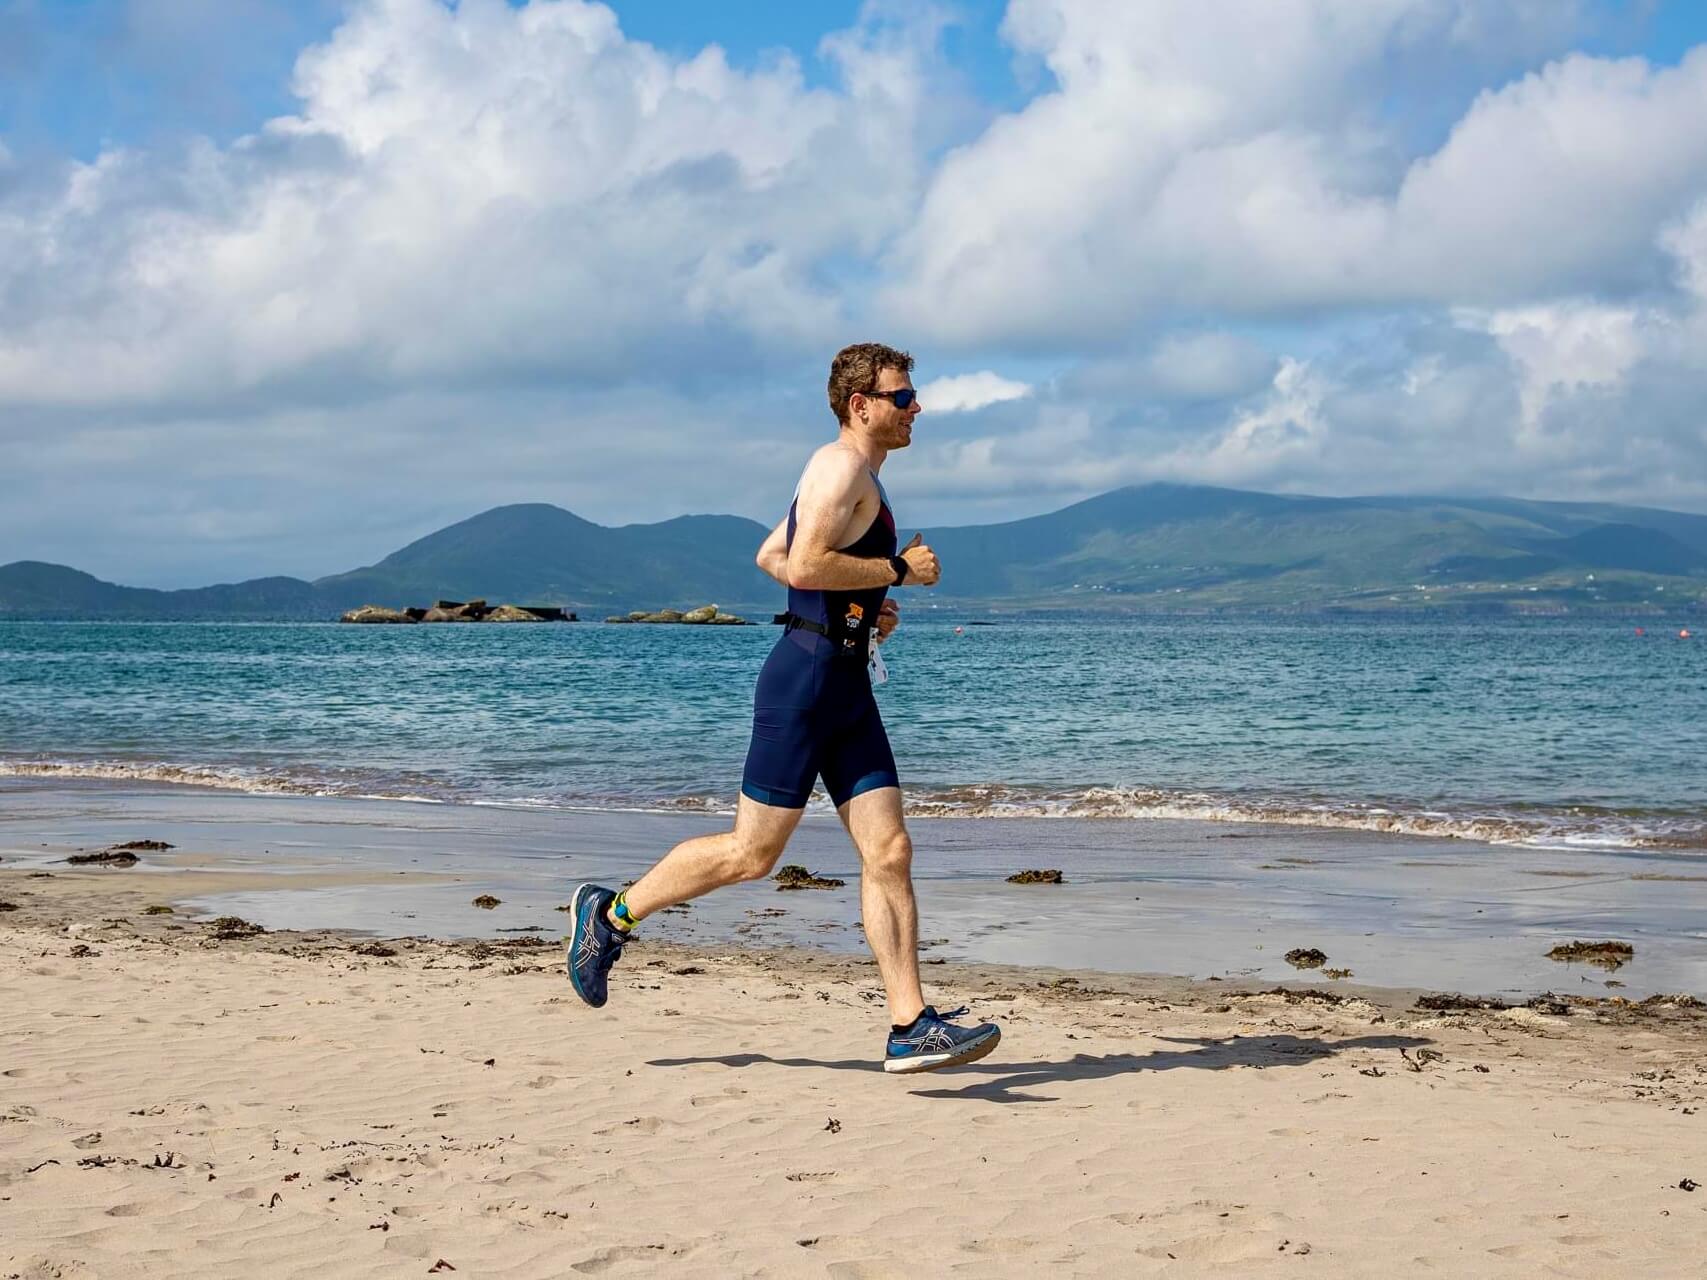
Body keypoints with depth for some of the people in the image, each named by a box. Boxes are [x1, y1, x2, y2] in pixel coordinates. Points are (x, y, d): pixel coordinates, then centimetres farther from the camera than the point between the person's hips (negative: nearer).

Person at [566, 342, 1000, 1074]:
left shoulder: (859, 479, 21)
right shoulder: (840, 466, -10)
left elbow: (769, 556, 28)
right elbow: (804, 565, -23)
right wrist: (900, 569, -14)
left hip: (847, 684, 10)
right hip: (806, 676, -10)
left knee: (889, 854, 0)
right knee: (752, 854, -2)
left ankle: (910, 1028, -2)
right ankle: (611, 914, 16)